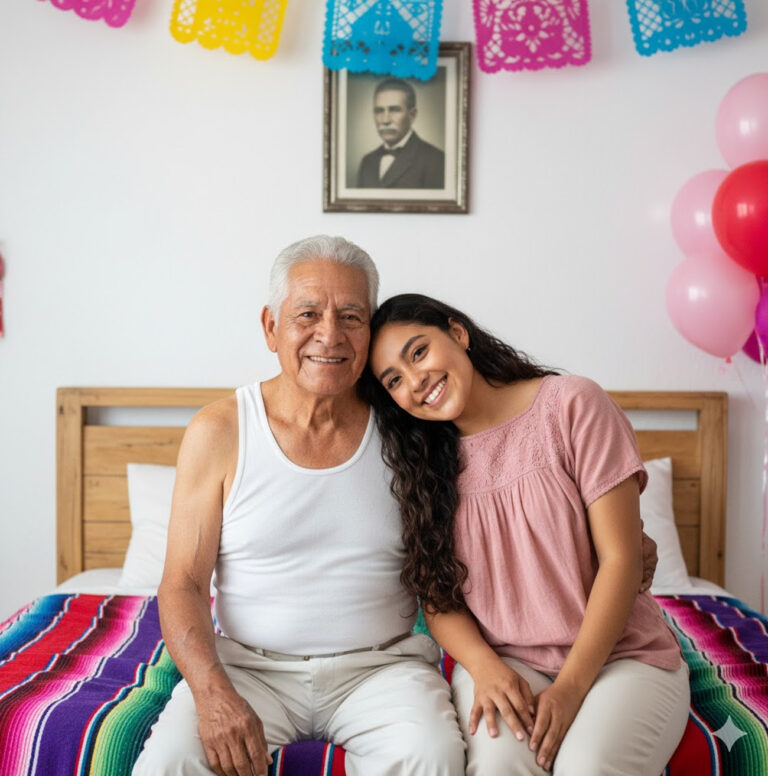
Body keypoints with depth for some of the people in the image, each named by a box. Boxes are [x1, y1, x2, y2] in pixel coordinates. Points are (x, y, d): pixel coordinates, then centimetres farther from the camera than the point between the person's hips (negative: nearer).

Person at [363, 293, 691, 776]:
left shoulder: (572, 405, -6)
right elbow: (436, 594, 4)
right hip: (504, 663, 2)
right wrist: (485, 668, -16)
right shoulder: (422, 465, 6)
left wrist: (570, 687, -15)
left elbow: (620, 558, -9)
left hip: (621, 655, -1)